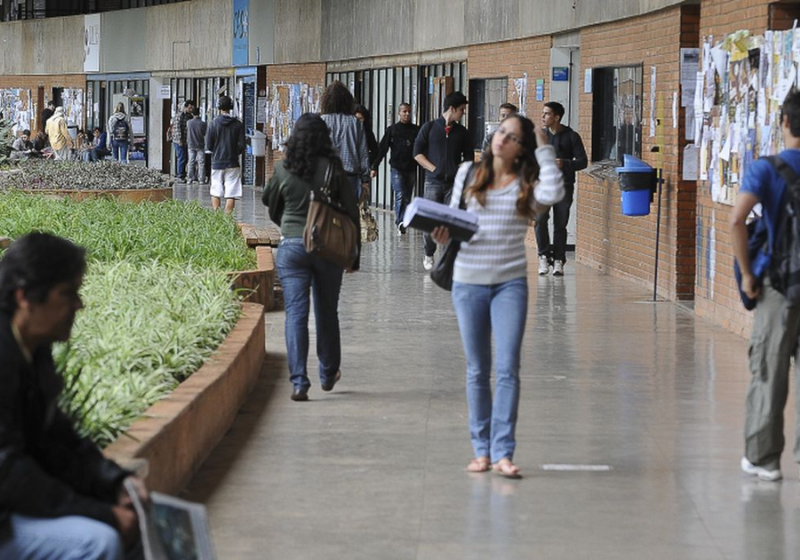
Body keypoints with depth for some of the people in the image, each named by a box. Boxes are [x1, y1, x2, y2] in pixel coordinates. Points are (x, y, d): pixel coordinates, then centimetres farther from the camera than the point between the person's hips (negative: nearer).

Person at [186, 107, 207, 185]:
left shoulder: (188, 122, -6)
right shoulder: (203, 123, -13)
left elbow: (187, 131, 7)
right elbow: (206, 134, -5)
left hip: (191, 145, 2)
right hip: (200, 145, -2)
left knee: (191, 163, 8)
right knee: (201, 163, 2)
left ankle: (190, 179, 7)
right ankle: (201, 179, 1)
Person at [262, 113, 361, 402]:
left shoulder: (283, 169, -3)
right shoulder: (333, 167, -6)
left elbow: (271, 204, 13)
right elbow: (351, 210, -3)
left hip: (291, 246, 0)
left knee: (296, 313, -1)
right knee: (327, 312, 16)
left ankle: (299, 382, -10)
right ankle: (328, 374, 30)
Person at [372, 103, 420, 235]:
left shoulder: (416, 130, 7)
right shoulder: (392, 130, 3)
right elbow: (382, 149, 0)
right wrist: (375, 166, -6)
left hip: (411, 168, 3)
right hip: (397, 168, -3)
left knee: (407, 198, 6)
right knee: (400, 195, -14)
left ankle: (400, 222, 15)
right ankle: (400, 222, -18)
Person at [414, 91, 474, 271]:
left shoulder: (461, 132, 11)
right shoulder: (429, 127, 3)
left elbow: (468, 157, 16)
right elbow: (418, 153, 1)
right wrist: (433, 168, -7)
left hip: (454, 182, 2)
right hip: (433, 181, -2)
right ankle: (429, 255, 13)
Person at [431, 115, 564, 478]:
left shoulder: (527, 185, 1)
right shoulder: (468, 174, 8)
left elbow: (554, 193, -20)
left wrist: (543, 148, -9)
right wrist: (443, 234, -8)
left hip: (510, 284, -2)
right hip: (468, 282, 2)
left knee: (507, 369, -9)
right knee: (477, 371, 8)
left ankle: (502, 453, -8)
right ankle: (481, 450, 16)